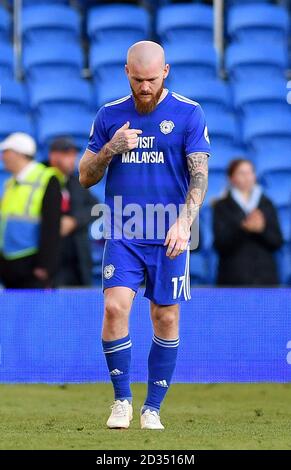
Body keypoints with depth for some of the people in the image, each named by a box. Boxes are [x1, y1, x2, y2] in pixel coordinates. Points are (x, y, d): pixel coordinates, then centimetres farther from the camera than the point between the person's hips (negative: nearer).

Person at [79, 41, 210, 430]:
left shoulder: (189, 114, 0)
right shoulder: (110, 116, 8)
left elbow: (199, 175, -5)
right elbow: (85, 176, 11)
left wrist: (184, 222, -20)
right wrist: (111, 148, -9)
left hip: (169, 237, -1)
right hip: (122, 233, 1)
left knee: (166, 320, 1)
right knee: (115, 308, -14)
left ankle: (152, 408, 13)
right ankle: (122, 400, 1)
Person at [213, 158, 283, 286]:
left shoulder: (266, 204, 11)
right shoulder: (222, 207, 3)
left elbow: (277, 242, 6)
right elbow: (220, 244, -7)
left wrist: (262, 229, -14)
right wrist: (242, 228, -22)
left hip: (265, 277, 3)